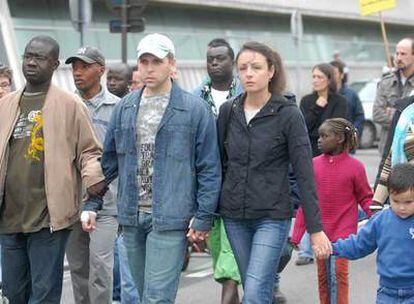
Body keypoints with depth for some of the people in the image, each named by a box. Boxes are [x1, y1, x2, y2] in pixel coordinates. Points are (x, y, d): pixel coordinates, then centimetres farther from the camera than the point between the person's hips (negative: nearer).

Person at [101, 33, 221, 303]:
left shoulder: (195, 109, -4)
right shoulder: (125, 108, 11)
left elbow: (209, 168, -4)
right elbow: (109, 160, 17)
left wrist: (203, 217, -8)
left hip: (170, 220, -5)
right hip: (132, 217, 6)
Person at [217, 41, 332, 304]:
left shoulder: (288, 114, -8)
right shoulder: (228, 111, 4)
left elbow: (305, 174, -9)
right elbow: (218, 165, 11)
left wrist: (316, 229, -11)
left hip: (272, 216, -5)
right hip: (234, 217, 5)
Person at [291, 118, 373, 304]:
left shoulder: (354, 167, -7)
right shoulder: (314, 164, 2)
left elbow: (365, 198, 2)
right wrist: (296, 235, 6)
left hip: (343, 231, -4)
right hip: (320, 231, 4)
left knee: (338, 272, -8)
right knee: (323, 274, 10)